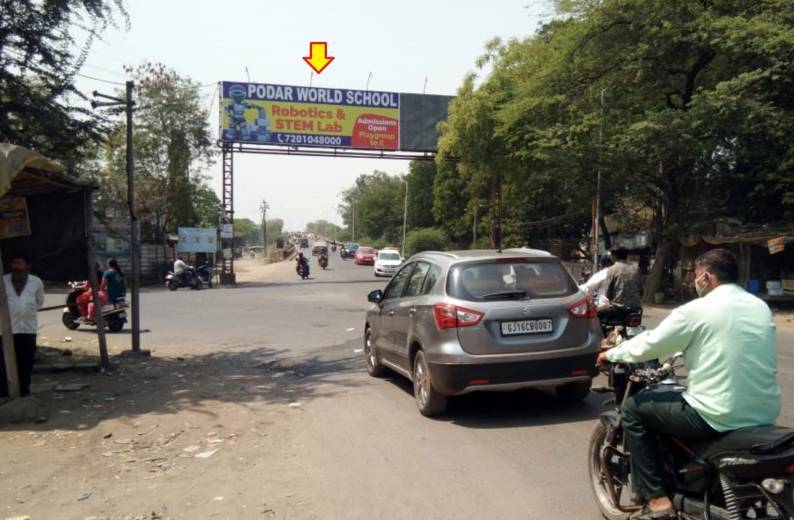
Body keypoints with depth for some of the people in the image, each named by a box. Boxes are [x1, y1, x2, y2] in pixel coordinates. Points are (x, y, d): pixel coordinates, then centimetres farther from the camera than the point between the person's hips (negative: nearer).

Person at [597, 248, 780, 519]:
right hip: (765, 415, 8)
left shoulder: (698, 309, -12)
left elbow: (647, 346, -5)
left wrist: (612, 354, 13)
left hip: (717, 417, -7)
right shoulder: (761, 307, 8)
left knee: (634, 408, 9)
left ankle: (655, 497, 8)